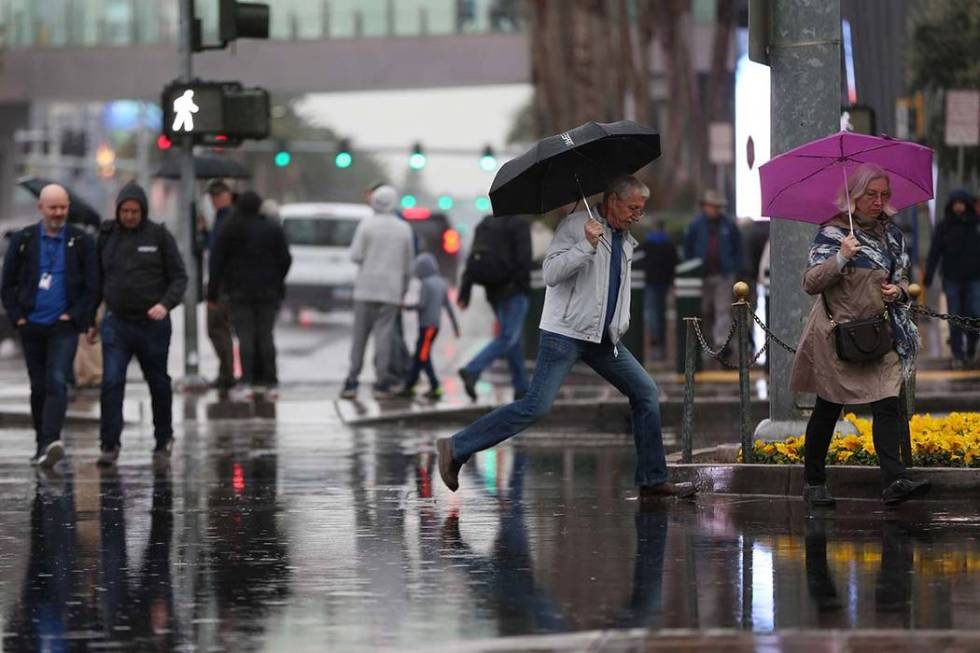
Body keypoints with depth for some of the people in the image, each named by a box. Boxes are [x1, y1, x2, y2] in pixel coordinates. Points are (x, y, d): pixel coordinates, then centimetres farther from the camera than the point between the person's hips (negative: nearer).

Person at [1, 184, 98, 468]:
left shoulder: (81, 242, 1)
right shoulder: (23, 240, 5)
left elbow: (92, 286, 2)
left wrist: (74, 316, -6)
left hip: (64, 327, -3)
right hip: (32, 327, 3)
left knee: (57, 383, -18)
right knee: (38, 387, 9)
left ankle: (50, 443, -29)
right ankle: (42, 444, 19)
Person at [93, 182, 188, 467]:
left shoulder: (159, 236, -2)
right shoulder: (106, 236, 4)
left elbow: (179, 277, -1)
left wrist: (166, 304, -19)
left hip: (153, 323, -1)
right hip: (116, 323, 1)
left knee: (159, 384, 9)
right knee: (111, 382, -11)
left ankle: (163, 443, 24)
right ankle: (110, 444, -8)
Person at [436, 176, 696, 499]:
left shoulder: (625, 241, 16)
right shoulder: (576, 226, -9)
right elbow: (551, 273, -19)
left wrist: (621, 325, 16)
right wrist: (587, 245, -27)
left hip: (604, 339, 8)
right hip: (565, 334, -8)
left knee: (646, 393, 4)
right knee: (536, 406, -16)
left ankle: (652, 481, 11)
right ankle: (455, 448, -10)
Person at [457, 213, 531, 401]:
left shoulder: (485, 224, 12)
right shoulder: (519, 224, -6)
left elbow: (473, 259, 8)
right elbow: (523, 258, -16)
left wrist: (465, 291, 7)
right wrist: (525, 286, -10)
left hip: (493, 291, 7)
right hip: (512, 288, -7)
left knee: (514, 337, 16)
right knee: (507, 338, -11)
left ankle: (521, 388, 16)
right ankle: (472, 371, -30)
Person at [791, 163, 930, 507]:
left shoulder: (892, 234, 9)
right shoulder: (832, 233, -6)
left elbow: (902, 278, 20)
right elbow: (810, 283, -12)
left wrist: (898, 290, -3)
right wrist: (841, 258, -24)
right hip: (836, 333, -4)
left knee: (887, 404, -11)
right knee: (828, 408, 5)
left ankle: (894, 480, -20)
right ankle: (813, 482, 17)